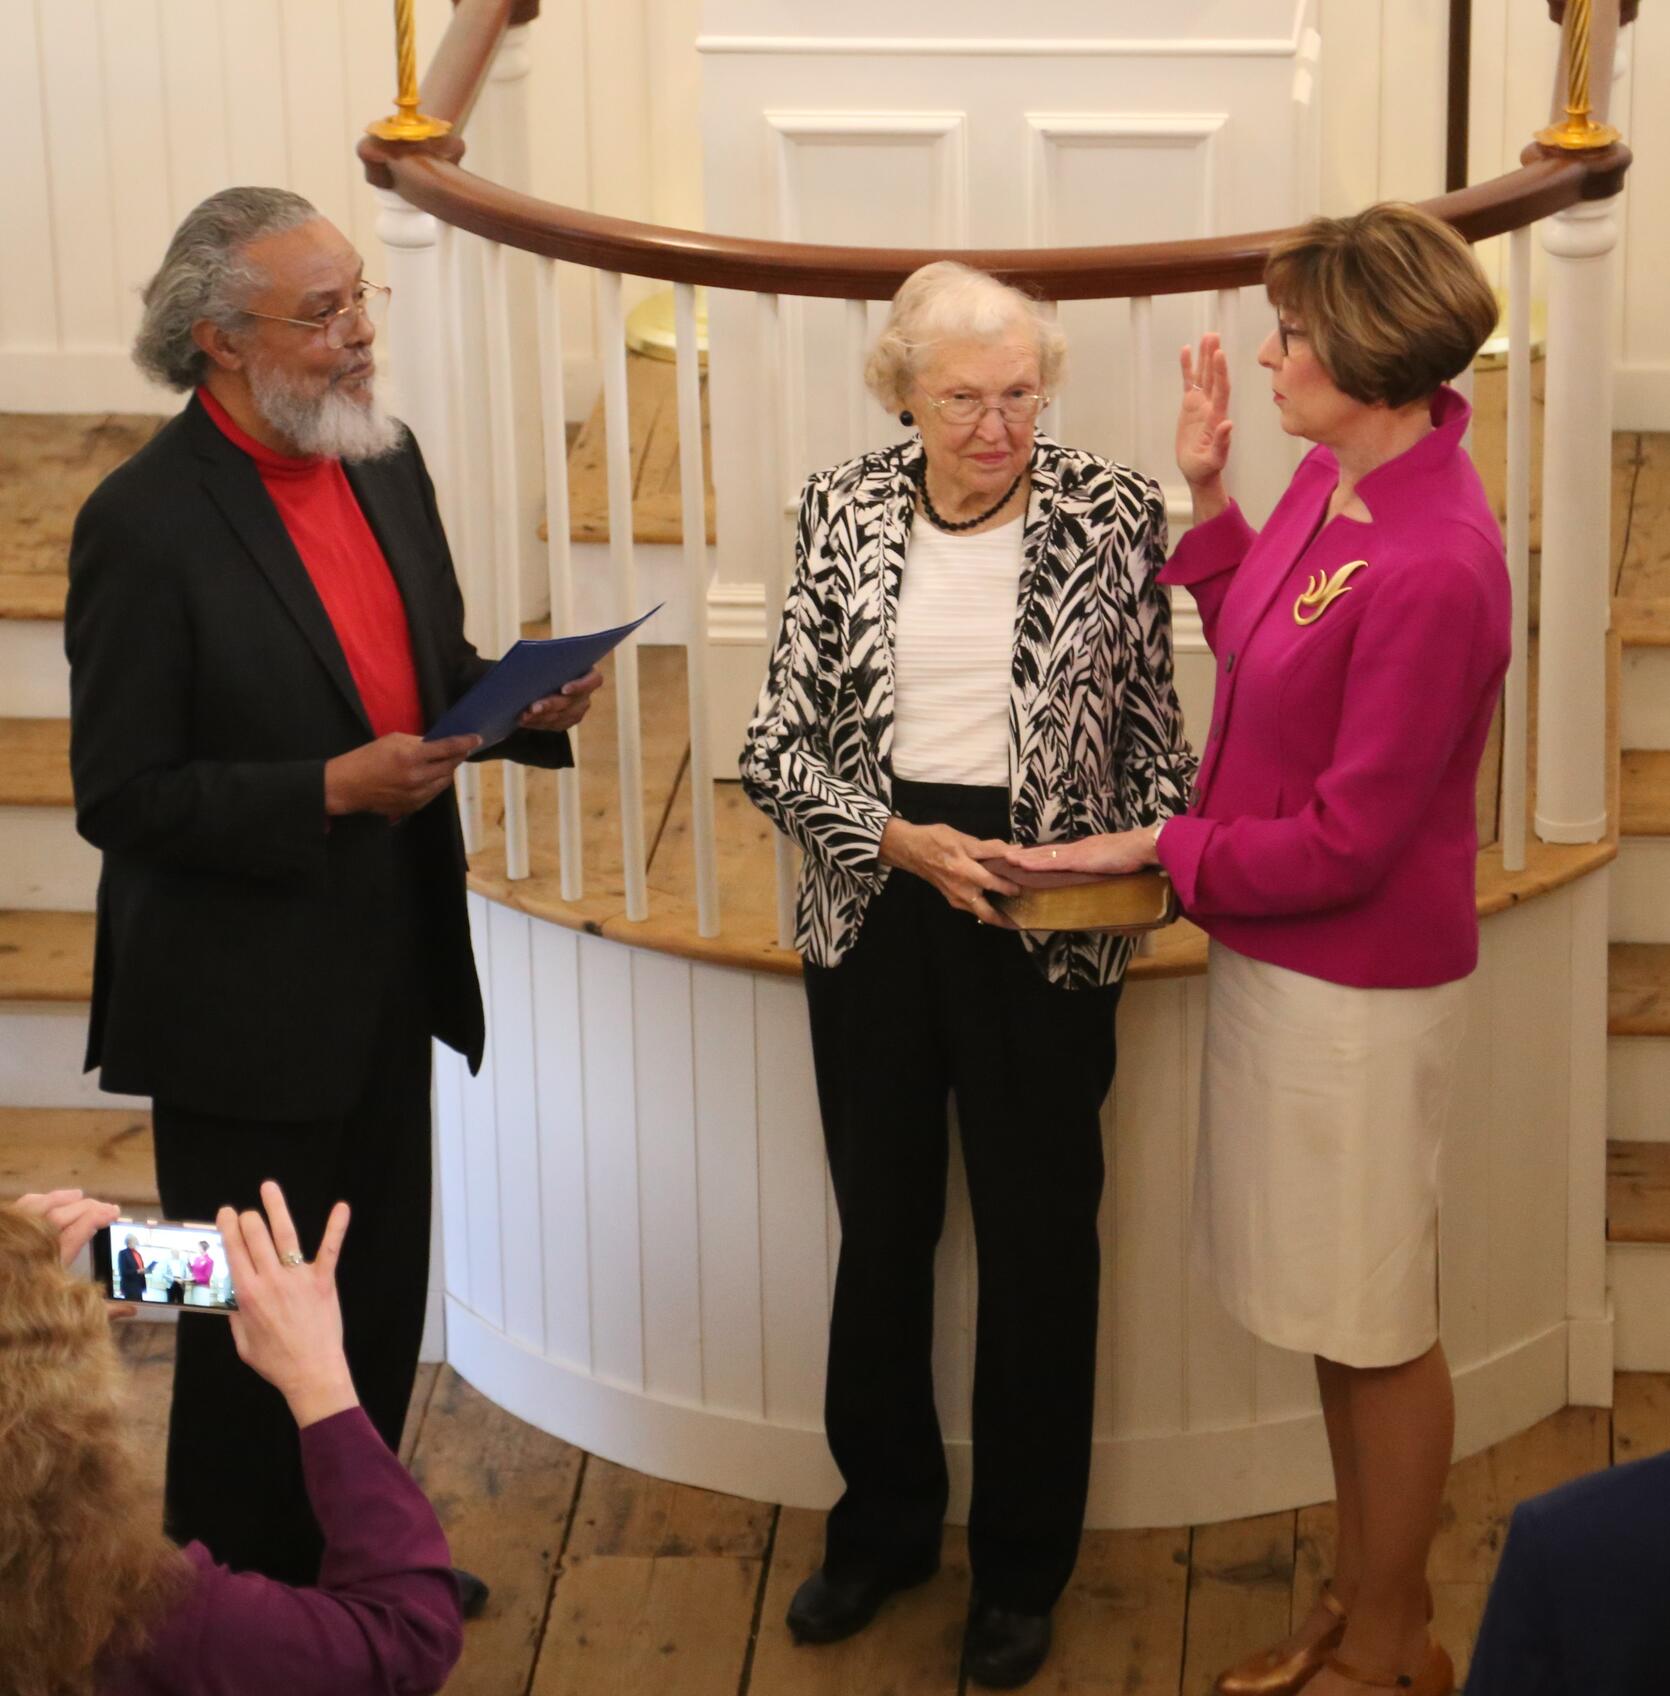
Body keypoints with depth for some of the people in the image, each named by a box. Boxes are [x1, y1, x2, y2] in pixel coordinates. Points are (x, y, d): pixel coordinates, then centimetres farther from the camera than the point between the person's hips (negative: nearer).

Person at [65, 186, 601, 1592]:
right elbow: (120, 797, -19)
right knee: (254, 1340, 7)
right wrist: (332, 790, -27)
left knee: (382, 1305, 20)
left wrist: (530, 705, -6)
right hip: (245, 1005, -7)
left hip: (388, 980, 7)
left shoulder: (385, 462, 3)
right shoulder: (146, 524, -20)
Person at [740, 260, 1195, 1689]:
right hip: (875, 907, 2)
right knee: (881, 1227, 16)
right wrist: (899, 839, -17)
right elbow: (779, 743, -3)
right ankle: (883, 1525, 35)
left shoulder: (1111, 514, -6)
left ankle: (1023, 1564, 24)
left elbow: (1154, 725, 1)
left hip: (1045, 925, -2)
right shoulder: (844, 510, -2)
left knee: (1040, 1245, 7)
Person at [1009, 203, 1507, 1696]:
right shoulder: (1333, 476, 0)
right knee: (1335, 1310, 20)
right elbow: (1259, 653, 12)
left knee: (1378, 1324, 8)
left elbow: (1349, 840, -24)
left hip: (1360, 988, -9)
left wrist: (1167, 850, -14)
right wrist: (1207, 494, 4)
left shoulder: (1434, 567, -27)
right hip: (1273, 949, 9)